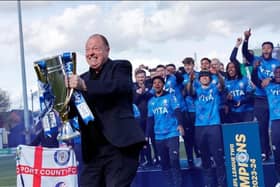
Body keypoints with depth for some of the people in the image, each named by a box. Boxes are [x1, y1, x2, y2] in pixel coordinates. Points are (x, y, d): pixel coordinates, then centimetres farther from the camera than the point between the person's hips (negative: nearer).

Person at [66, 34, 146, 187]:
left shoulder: (120, 67, 4)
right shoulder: (83, 78, 21)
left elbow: (120, 85, -18)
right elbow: (72, 111, 16)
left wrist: (85, 86, -30)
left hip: (120, 146, -6)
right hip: (93, 151, 6)